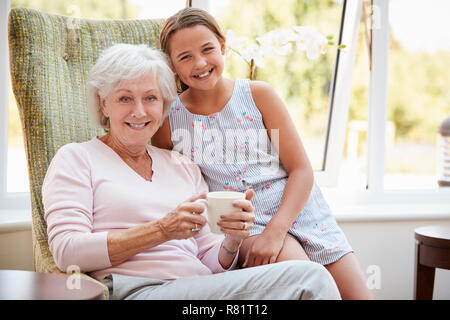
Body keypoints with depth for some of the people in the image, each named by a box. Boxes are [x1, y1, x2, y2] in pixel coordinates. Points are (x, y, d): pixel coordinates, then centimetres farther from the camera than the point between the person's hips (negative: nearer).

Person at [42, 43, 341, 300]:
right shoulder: (76, 158, 9)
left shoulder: (185, 169, 23)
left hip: (200, 288, 6)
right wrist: (161, 230, -13)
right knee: (309, 278, -23)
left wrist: (232, 240, -6)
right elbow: (67, 252, -6)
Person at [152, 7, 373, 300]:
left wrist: (274, 231, -16)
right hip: (246, 225, -2)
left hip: (297, 209, 2)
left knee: (358, 294, -6)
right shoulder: (168, 120, -1)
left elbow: (301, 170, -2)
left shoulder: (258, 95, 0)